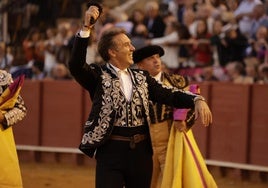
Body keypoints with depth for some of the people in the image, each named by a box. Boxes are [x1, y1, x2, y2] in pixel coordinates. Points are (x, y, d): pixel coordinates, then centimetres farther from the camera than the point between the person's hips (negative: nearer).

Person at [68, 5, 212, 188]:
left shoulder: (141, 78, 11)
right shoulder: (99, 76, -3)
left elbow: (168, 95, 5)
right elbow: (76, 65, -20)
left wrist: (197, 100, -13)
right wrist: (86, 28, -27)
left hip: (141, 152, 5)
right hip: (111, 151, -5)